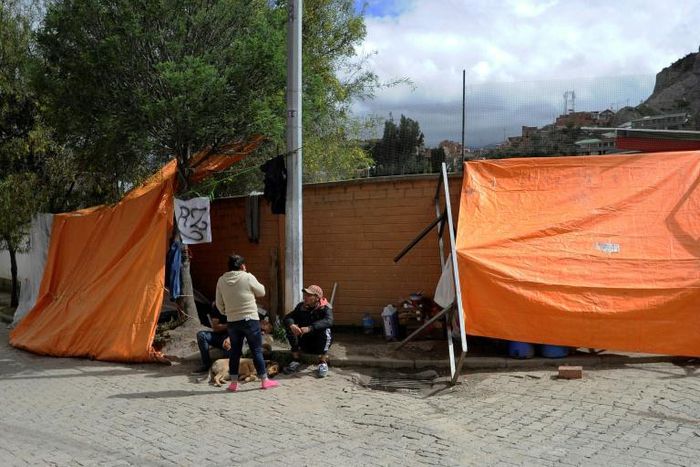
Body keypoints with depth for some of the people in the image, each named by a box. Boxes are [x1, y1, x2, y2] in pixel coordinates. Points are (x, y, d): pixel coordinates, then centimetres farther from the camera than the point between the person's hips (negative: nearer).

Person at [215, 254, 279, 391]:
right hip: (249, 319, -3)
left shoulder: (221, 280, 2)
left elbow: (219, 304, 8)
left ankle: (234, 382, 14)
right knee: (257, 350, 5)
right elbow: (261, 292, 3)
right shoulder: (248, 277, -10)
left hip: (231, 322, 4)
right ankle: (264, 380, 11)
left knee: (235, 351, 12)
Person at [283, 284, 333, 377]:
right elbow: (288, 317, -11)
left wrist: (309, 328, -47)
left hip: (320, 343, -3)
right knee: (290, 328, -19)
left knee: (326, 330, -32)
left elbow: (328, 321, -35)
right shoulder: (301, 306, -2)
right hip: (305, 343, 3)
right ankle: (295, 361, -10)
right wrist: (291, 325, -36)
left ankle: (323, 363, -20)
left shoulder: (325, 307, -15)